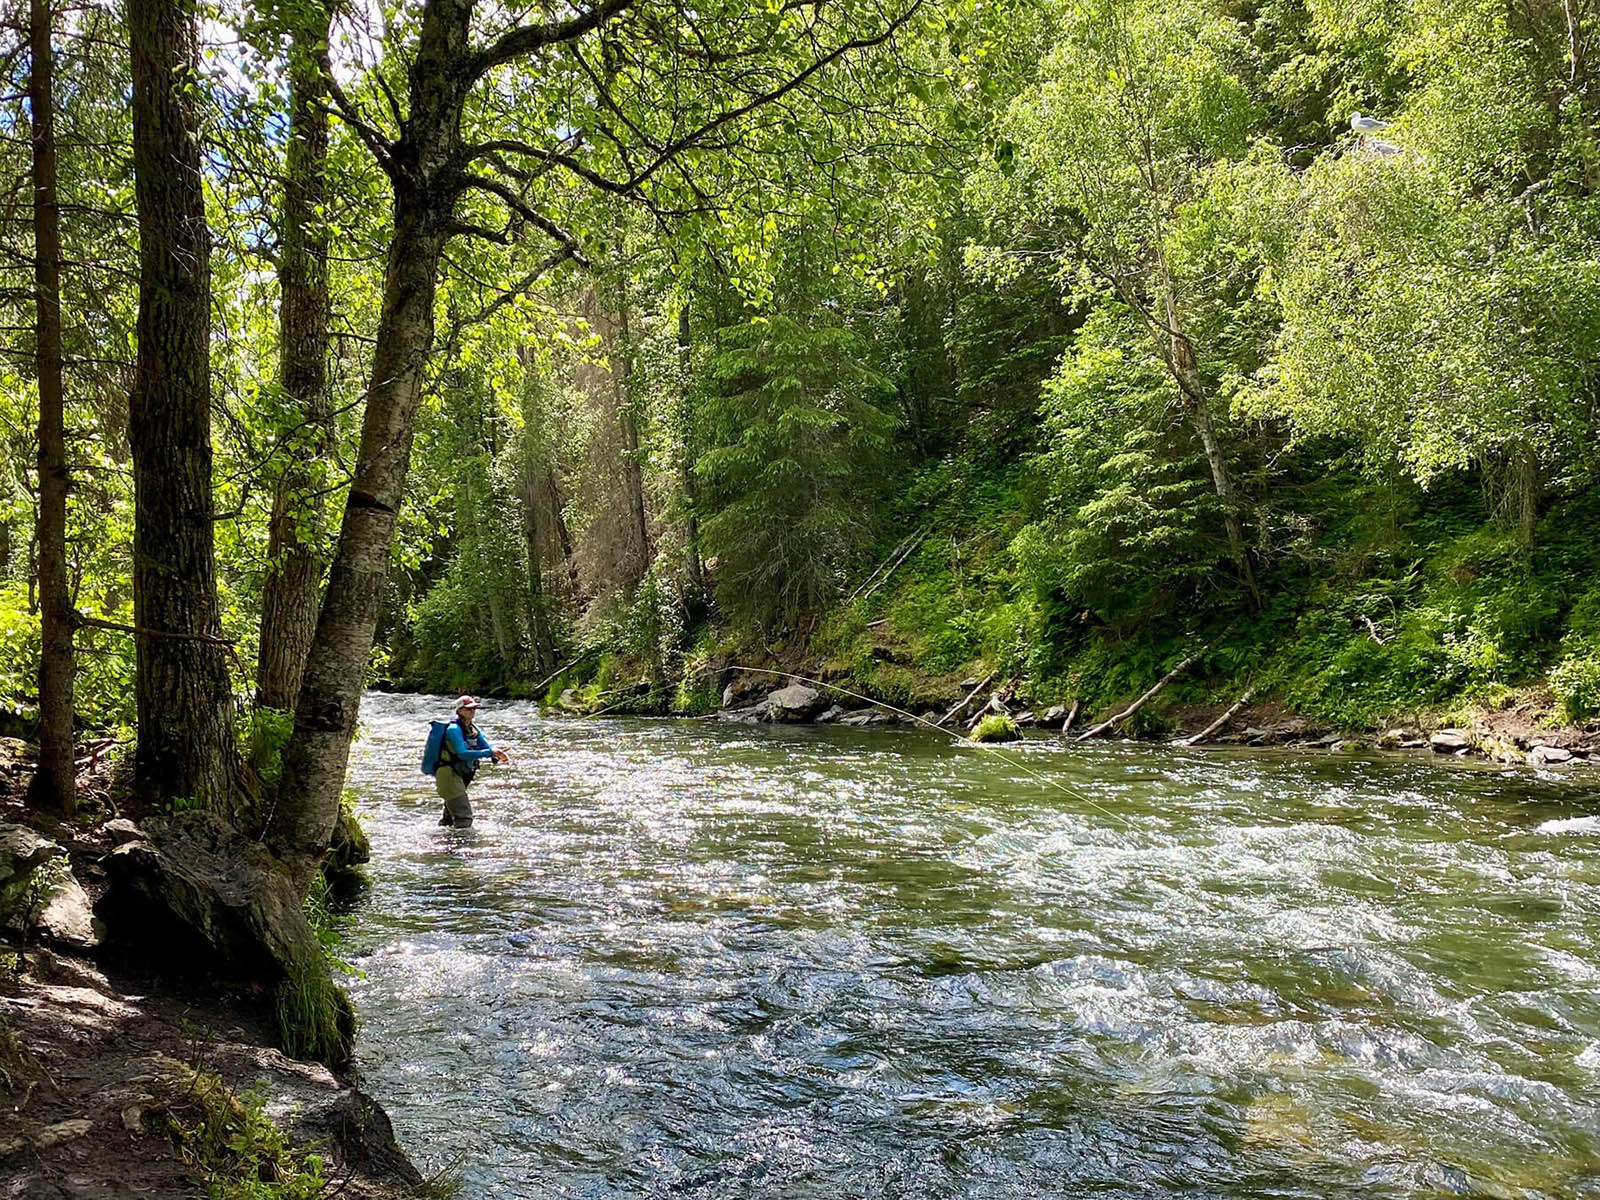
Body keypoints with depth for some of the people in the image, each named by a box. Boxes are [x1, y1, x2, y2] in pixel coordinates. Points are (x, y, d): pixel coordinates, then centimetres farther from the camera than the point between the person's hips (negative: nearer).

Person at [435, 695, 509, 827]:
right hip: (448, 774, -9)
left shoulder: (473, 729, 8)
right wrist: (489, 753, -33)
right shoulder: (454, 729, -18)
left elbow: (486, 746, 2)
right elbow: (462, 754, -28)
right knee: (464, 817, -17)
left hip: (459, 776, 9)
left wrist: (498, 754, -21)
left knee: (450, 814, 24)